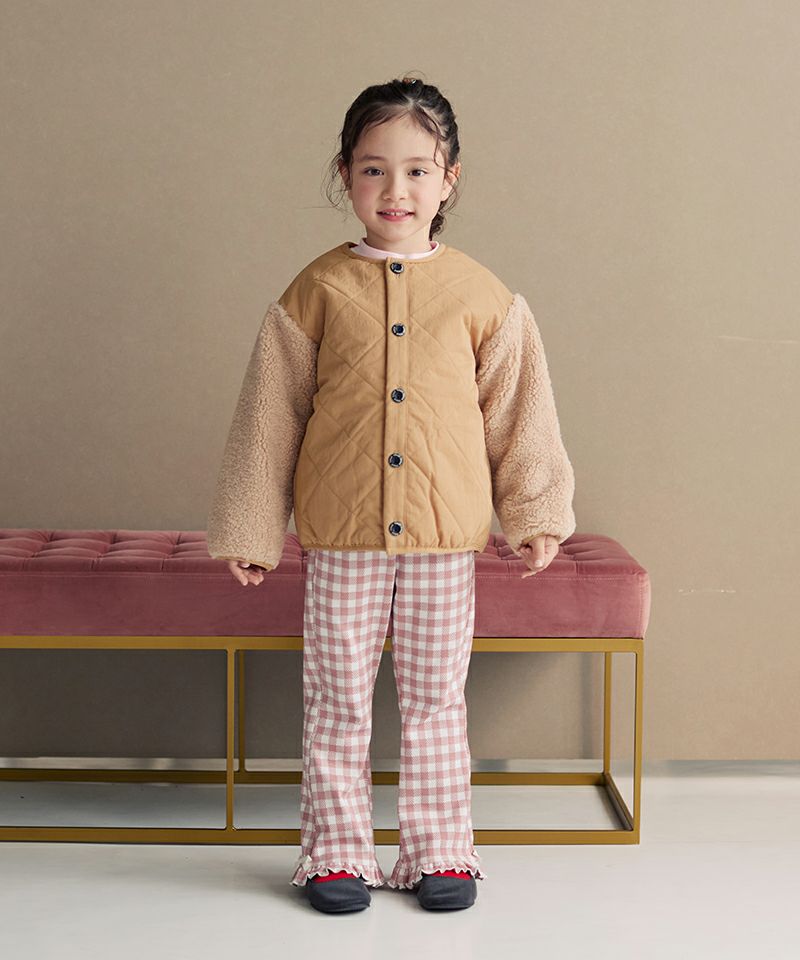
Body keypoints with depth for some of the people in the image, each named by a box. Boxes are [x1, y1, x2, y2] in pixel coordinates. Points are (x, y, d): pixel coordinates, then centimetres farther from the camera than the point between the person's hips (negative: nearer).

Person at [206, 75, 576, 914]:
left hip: (444, 533, 1)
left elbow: (519, 411, 7)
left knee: (436, 696, 10)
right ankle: (337, 852, 21)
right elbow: (269, 416, 4)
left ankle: (439, 851, 23)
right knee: (336, 696, 7)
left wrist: (536, 516, 5)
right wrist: (249, 530, 4)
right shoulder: (316, 291, -1)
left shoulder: (481, 296, 1)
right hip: (340, 534, 0)